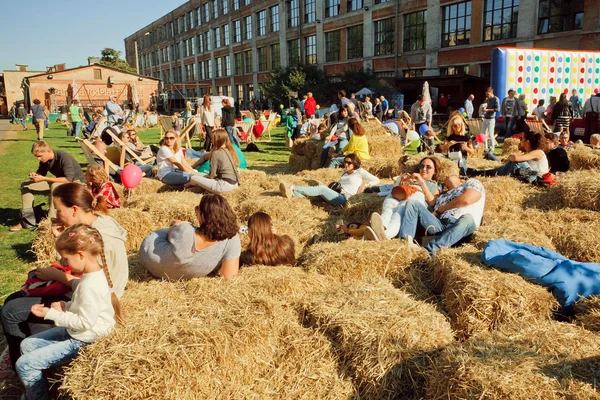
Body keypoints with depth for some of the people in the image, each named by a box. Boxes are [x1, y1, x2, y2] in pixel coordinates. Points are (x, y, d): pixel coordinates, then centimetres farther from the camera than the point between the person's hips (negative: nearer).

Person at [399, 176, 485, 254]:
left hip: (458, 228, -5)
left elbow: (466, 200, 1)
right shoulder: (444, 196, 37)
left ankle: (429, 250, -55)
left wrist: (440, 209, 8)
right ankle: (406, 242, -30)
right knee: (412, 202, -6)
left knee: (467, 218, -39)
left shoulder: (472, 183, 23)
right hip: (439, 224, 5)